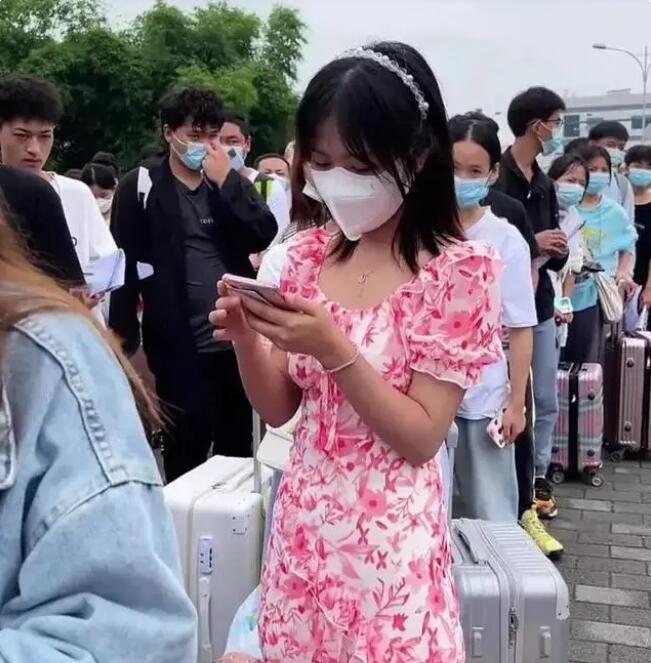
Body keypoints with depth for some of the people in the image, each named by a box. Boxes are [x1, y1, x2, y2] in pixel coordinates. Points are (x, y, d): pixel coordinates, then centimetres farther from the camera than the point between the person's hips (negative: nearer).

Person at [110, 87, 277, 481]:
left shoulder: (231, 180, 11)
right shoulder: (141, 187, -1)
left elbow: (264, 236, -3)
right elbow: (125, 266, -4)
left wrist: (226, 182, -10)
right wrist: (126, 342, -8)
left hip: (237, 340, 4)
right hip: (180, 349, -3)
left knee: (238, 449, 15)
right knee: (186, 456, 6)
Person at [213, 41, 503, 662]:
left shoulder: (459, 270, -13)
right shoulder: (308, 255, 1)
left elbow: (421, 439, -14)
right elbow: (278, 409, 4)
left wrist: (333, 349, -25)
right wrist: (246, 337, -15)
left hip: (388, 537, -4)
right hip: (301, 526, 5)